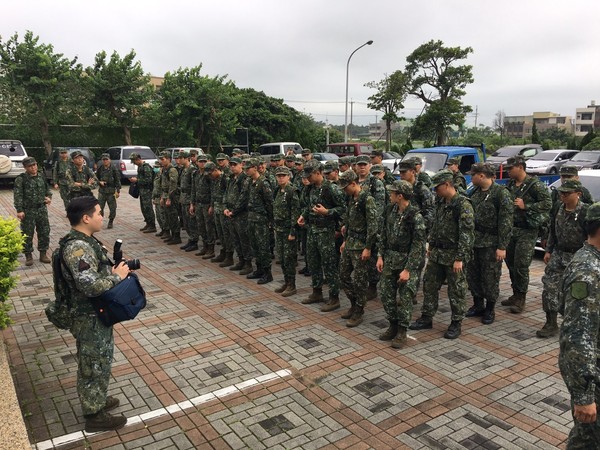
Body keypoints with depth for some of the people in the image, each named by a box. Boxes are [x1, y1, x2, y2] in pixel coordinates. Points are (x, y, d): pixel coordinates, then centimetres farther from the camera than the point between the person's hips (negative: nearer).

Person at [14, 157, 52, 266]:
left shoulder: (41, 177, 8)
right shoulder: (20, 179, -8)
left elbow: (47, 188, 22)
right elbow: (17, 195, -13)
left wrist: (49, 197, 2)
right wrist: (19, 210, -20)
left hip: (42, 209, 5)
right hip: (28, 211, -5)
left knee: (44, 232, 9)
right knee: (27, 234, 3)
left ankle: (43, 254, 22)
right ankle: (28, 256, 15)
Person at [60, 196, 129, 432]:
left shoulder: (82, 240, 5)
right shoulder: (78, 247, -27)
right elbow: (91, 285, -33)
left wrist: (113, 270, 2)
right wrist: (117, 276, -19)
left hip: (97, 315, 10)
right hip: (91, 319, -10)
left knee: (100, 362, 24)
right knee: (94, 365, 6)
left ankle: (97, 400, 41)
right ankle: (94, 416, 22)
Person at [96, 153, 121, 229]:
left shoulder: (113, 169, -5)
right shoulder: (100, 168, 5)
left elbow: (118, 180, -4)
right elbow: (96, 178, 16)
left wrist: (118, 191, -8)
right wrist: (100, 182, -7)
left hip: (111, 191, -3)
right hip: (102, 191, 3)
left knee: (112, 208, 3)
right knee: (99, 207, 3)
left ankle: (110, 222, 17)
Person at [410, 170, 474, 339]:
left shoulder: (463, 204, -17)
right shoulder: (441, 203, 9)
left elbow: (466, 233, -20)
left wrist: (460, 258, -22)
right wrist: (431, 246, 18)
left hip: (454, 255, -8)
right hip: (437, 253, 8)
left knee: (456, 290, 4)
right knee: (429, 285, 12)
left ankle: (456, 324, 17)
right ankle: (426, 318, 24)